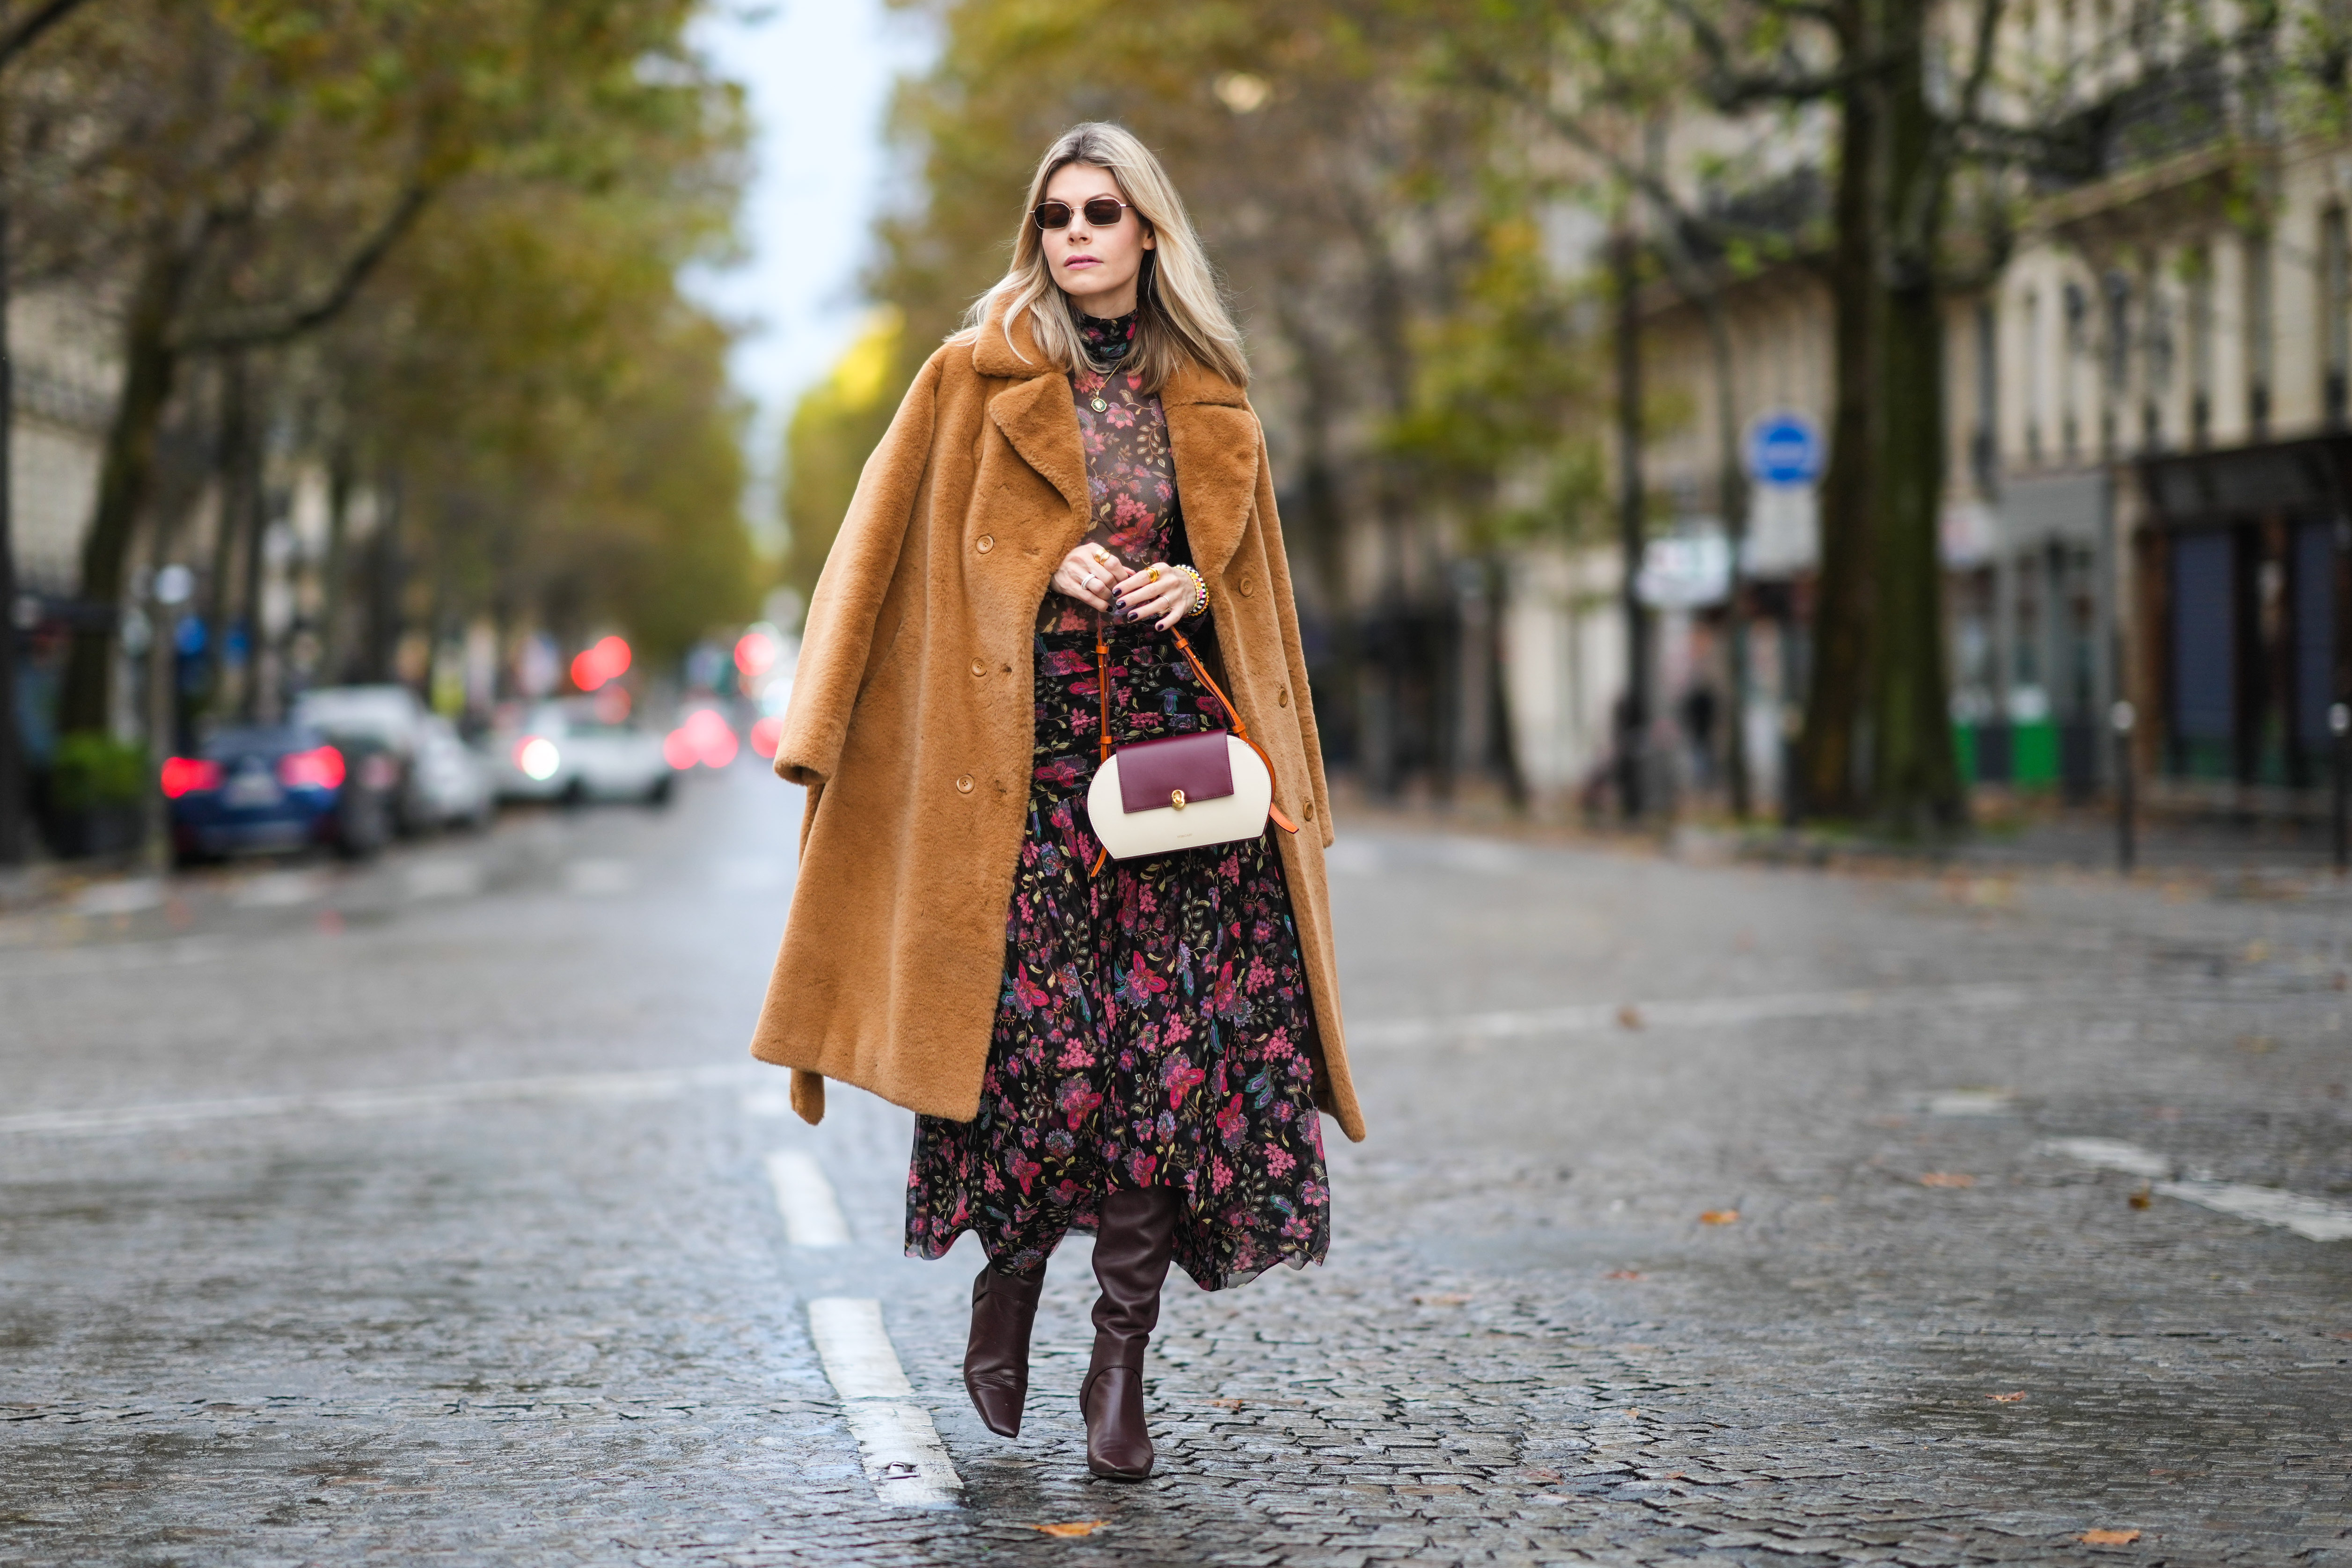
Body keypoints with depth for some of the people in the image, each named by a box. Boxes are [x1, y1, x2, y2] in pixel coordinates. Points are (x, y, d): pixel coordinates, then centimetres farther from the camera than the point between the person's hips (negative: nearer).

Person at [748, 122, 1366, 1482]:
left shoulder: (1208, 400, 14)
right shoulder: (976, 379, 6)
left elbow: (1249, 581, 21)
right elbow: (910, 559, 5)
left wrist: (1192, 585, 0)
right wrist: (1049, 571, -8)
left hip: (1173, 747, 2)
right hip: (1023, 755, -2)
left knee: (1170, 1045, -7)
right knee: (1044, 1037, -9)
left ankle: (1124, 1360, -1)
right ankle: (1011, 1284, 17)